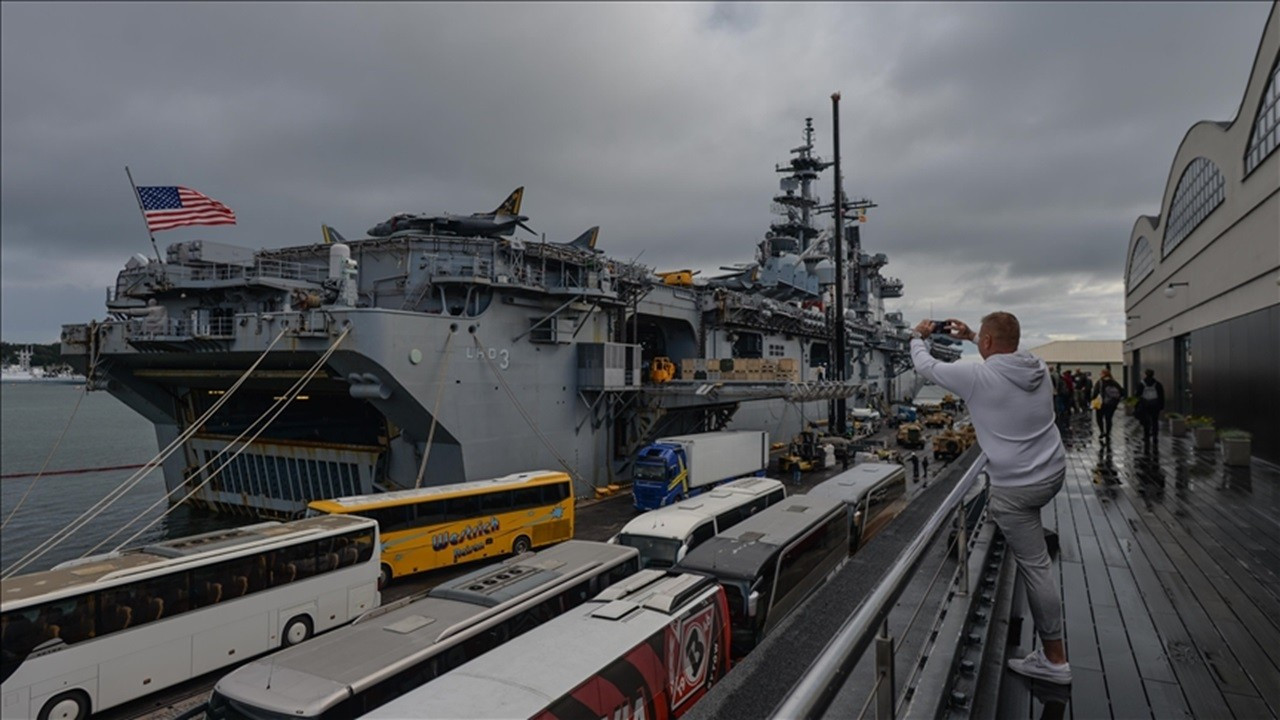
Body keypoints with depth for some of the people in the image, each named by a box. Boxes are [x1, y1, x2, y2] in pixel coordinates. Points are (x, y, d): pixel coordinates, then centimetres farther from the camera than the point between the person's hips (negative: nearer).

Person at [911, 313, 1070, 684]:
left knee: (1035, 566, 2)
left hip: (1017, 489, -7)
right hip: (1054, 473, 7)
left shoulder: (978, 375, -17)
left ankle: (1054, 660, 13)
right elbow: (1006, 353, 26)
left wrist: (918, 337, 16)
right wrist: (969, 336, 31)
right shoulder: (1038, 367, 1)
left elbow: (925, 366, -2)